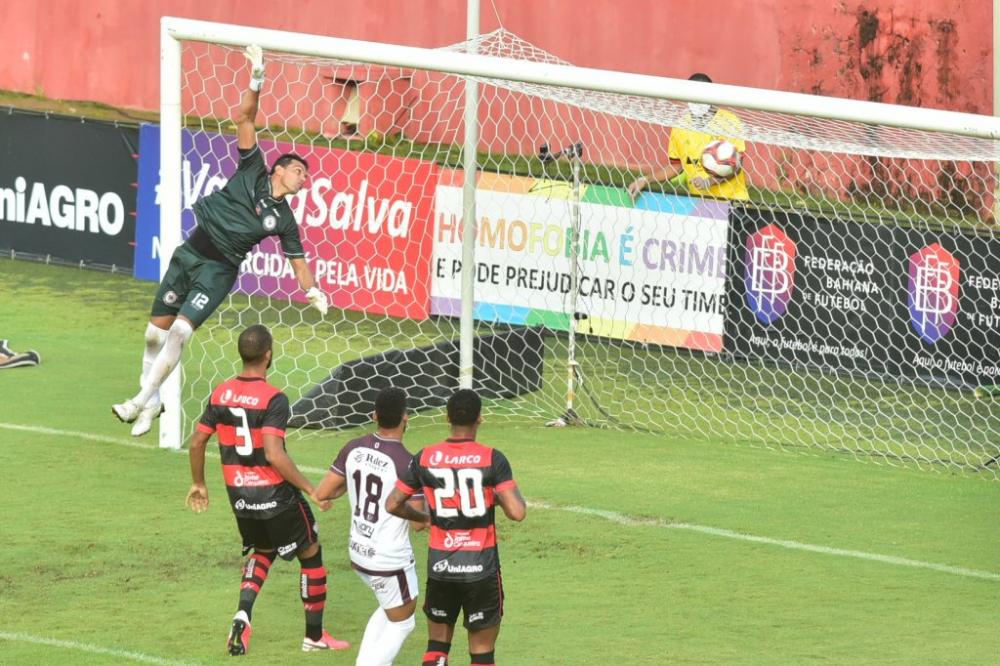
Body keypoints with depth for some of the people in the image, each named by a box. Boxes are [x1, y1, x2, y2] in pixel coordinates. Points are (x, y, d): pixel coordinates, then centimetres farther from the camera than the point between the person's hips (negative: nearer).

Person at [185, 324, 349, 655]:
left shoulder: (221, 394, -1)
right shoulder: (273, 399, -19)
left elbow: (197, 442, 5)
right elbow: (274, 454, -28)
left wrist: (198, 484, 21)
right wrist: (311, 490, -22)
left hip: (239, 496, 6)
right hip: (275, 494, -6)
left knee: (262, 552, 28)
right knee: (311, 554, 15)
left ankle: (243, 614, 3)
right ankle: (315, 635, 23)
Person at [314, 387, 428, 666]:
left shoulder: (353, 449, -5)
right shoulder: (407, 464, -22)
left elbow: (321, 494, -1)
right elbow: (419, 522, -20)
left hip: (359, 552, 7)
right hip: (391, 560, -7)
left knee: (389, 611, 29)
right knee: (401, 624, 14)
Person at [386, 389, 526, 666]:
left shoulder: (425, 458, -2)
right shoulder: (492, 459, -11)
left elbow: (392, 504, 3)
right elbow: (517, 512, -17)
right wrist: (498, 497, 4)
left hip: (440, 565, 2)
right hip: (481, 567, -2)